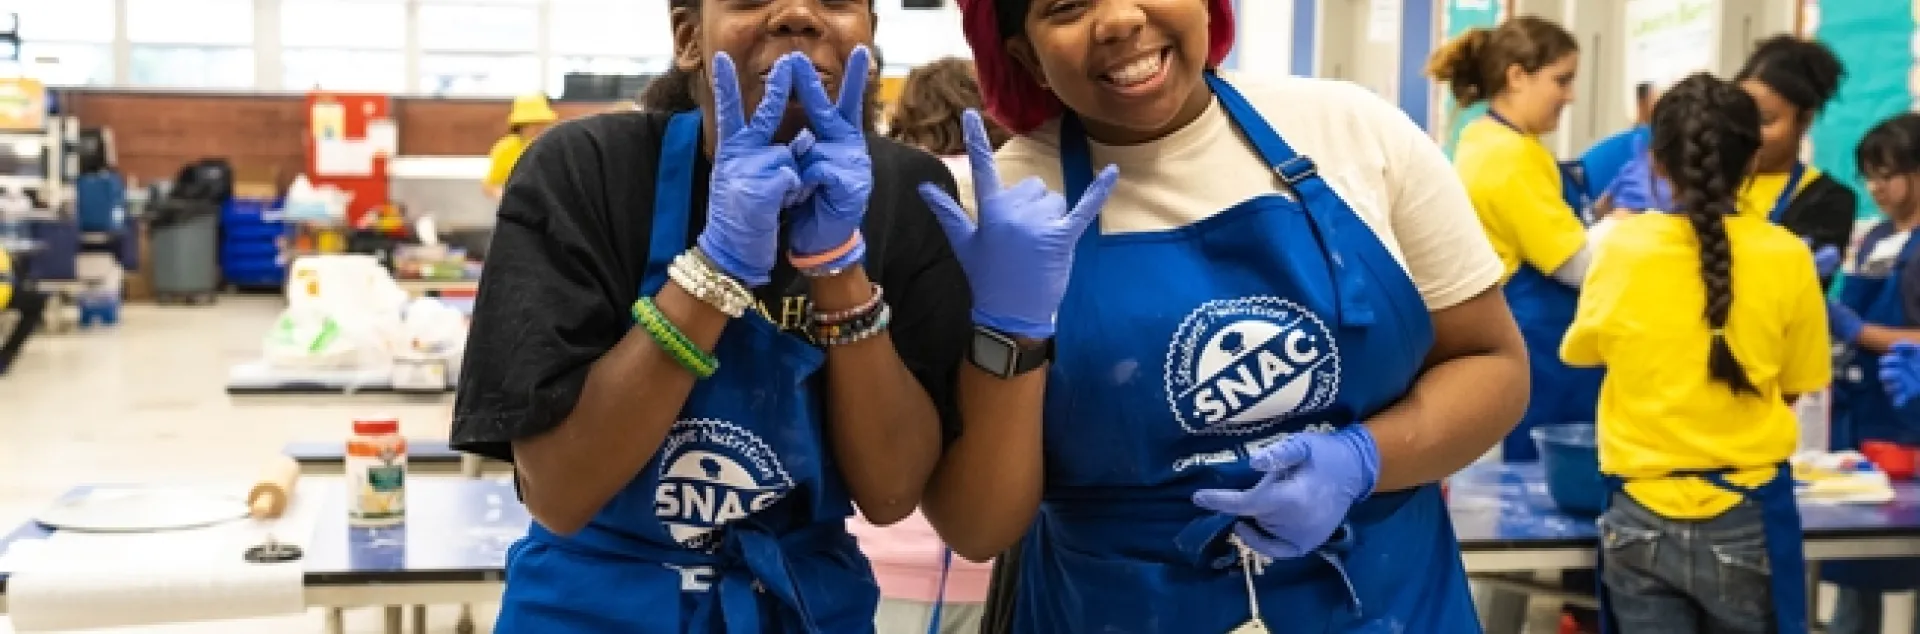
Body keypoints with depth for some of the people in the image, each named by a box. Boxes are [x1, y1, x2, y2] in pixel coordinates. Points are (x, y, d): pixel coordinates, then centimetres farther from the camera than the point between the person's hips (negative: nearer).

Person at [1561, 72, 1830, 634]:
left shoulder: (1623, 247, -9)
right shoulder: (1786, 257, -9)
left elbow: (1580, 350, 8)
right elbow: (1793, 387, 2)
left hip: (1641, 516, 0)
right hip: (1748, 519, 0)